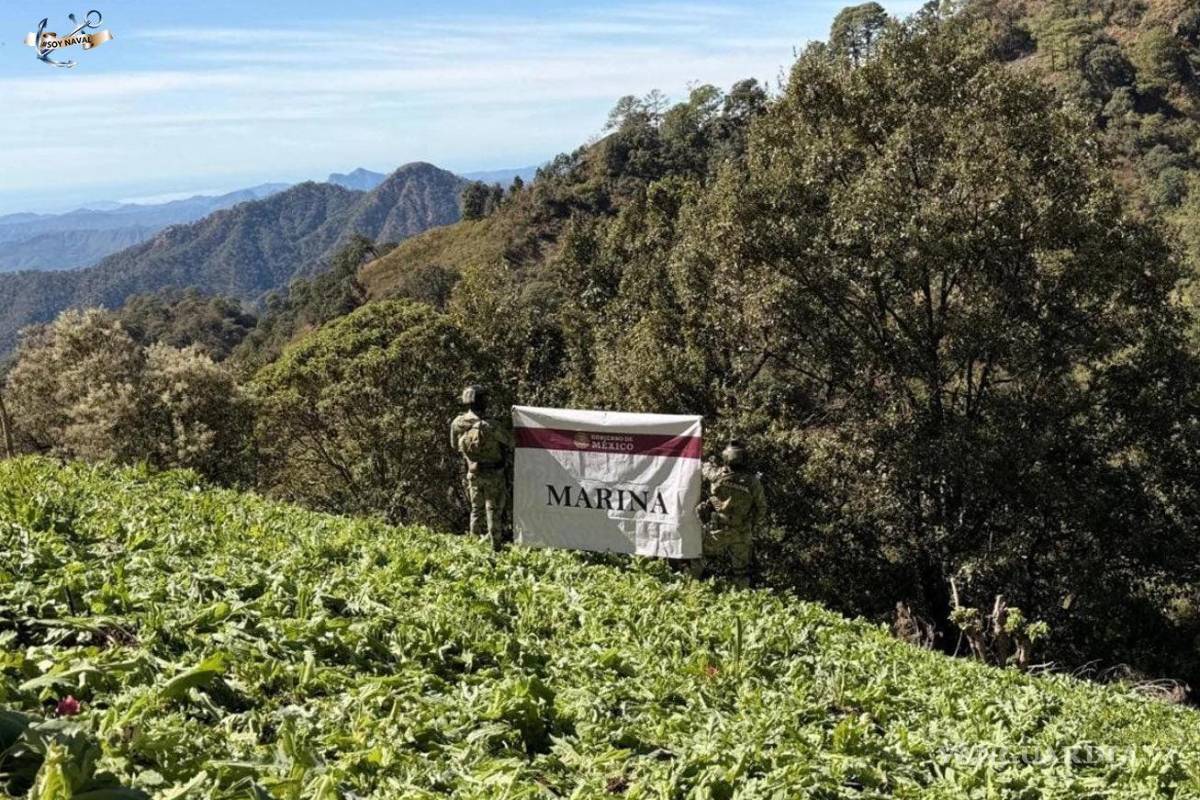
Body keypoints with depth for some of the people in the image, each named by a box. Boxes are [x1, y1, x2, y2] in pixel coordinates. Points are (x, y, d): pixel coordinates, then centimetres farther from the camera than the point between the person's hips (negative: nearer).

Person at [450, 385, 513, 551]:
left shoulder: (457, 423, -11)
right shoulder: (489, 426, -27)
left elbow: (454, 445, 6)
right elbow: (509, 441, -11)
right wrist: (506, 452, 10)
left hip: (473, 473, 5)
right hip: (493, 474, -5)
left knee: (476, 509, 19)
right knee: (494, 509, 5)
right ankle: (495, 545, 8)